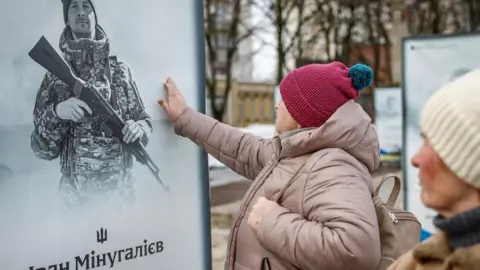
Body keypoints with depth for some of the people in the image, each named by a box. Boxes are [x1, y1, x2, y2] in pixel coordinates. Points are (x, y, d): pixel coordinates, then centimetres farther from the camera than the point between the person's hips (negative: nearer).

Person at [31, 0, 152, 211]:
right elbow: (42, 149, -4)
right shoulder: (55, 76, -1)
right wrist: (55, 112, -22)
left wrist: (139, 128, -15)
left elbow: (144, 120, 8)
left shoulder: (120, 71, 1)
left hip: (120, 189, 1)